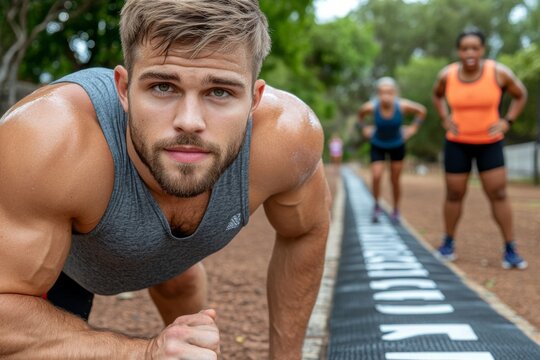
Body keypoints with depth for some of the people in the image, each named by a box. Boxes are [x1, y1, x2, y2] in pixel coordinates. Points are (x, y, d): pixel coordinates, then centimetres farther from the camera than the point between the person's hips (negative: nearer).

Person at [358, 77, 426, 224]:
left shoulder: (403, 106, -27)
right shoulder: (371, 107, -27)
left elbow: (421, 110, -7)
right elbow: (360, 114, -1)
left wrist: (413, 127, -7)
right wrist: (364, 128, -4)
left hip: (397, 145, 0)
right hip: (378, 145, 0)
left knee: (395, 180, 8)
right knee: (376, 177, -16)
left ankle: (396, 210, 30)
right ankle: (377, 206, 11)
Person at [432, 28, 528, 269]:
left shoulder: (499, 73, -15)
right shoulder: (447, 75, -11)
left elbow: (520, 94, 2)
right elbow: (437, 94, 13)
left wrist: (506, 122, -8)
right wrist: (445, 119, 0)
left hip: (490, 144, -1)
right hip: (457, 144, 1)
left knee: (498, 195, -5)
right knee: (454, 195, 6)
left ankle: (510, 250, 4)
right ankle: (448, 243, 23)